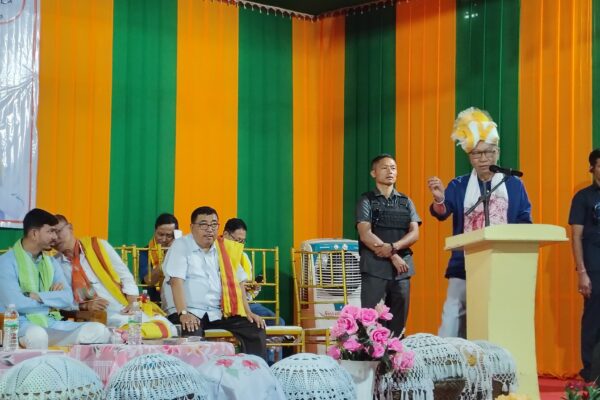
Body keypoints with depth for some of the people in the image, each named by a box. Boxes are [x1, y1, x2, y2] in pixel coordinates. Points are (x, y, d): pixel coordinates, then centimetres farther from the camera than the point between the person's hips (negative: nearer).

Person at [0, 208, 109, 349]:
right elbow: (15, 303, -16)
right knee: (36, 335, -44)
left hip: (52, 324, 7)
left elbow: (68, 299, 5)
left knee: (99, 330, -17)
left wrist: (38, 296, -12)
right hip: (23, 325, -7)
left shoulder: (51, 262, 18)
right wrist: (53, 302, -1)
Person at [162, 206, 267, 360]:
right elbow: (176, 281, -13)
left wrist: (248, 312, 3)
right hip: (189, 311, -5)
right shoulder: (180, 246, -2)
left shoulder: (225, 248, 14)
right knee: (192, 334, -36)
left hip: (218, 312, 5)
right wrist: (183, 313, -25)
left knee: (256, 329, -10)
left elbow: (237, 282, 14)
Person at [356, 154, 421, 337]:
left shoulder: (406, 202, 14)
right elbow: (365, 235, -8)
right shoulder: (367, 201, 3)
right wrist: (393, 256, -14)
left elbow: (414, 233, 3)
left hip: (402, 268, 4)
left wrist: (393, 247, -16)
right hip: (375, 268, -4)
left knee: (398, 324, 5)